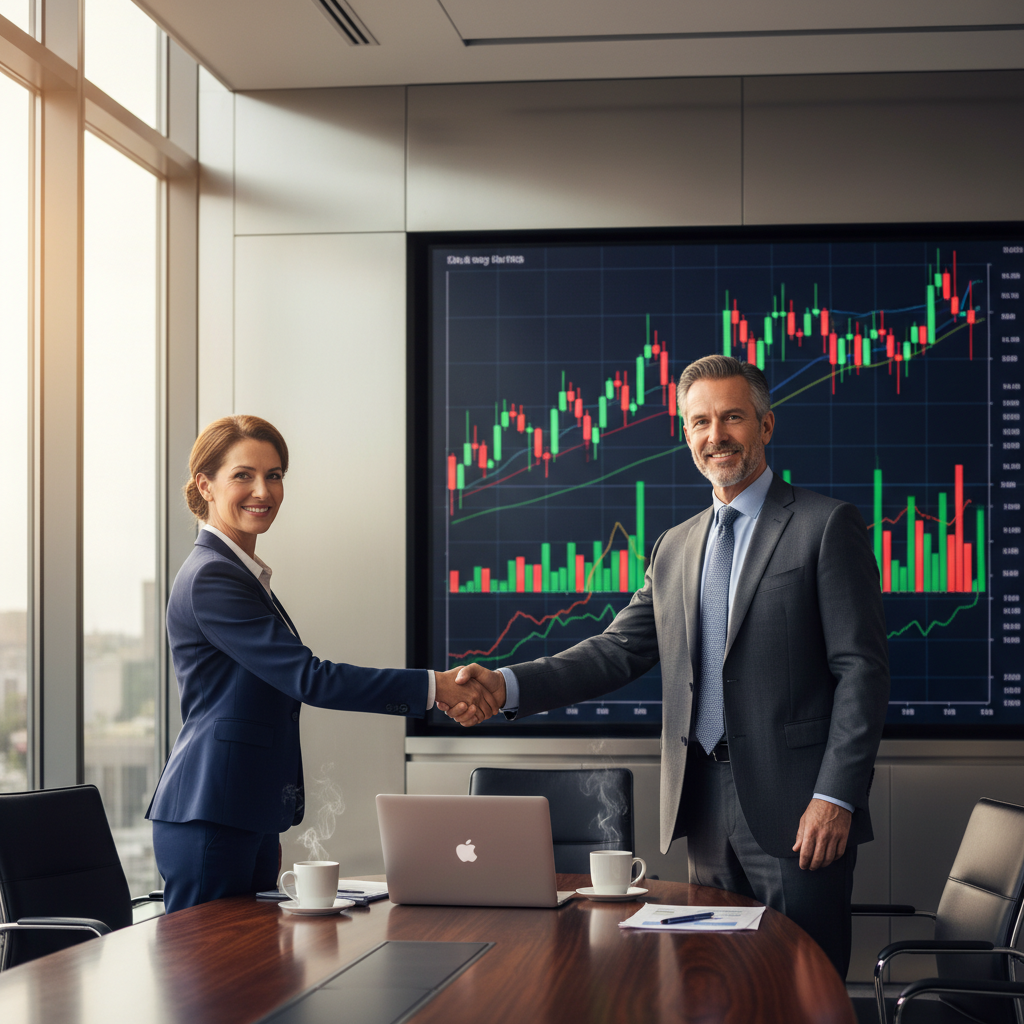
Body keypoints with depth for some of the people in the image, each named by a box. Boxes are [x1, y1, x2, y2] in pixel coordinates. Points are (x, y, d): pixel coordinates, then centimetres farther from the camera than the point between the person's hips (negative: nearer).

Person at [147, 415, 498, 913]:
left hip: (248, 819, 10)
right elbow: (308, 679, -19)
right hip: (210, 821, -10)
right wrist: (433, 686, -20)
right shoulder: (211, 579, -13)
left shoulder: (241, 574, 18)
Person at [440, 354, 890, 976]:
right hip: (706, 809, 6)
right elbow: (619, 651, 11)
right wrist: (505, 686, -5)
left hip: (796, 809, -6)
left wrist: (836, 797, -15)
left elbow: (862, 669, -7)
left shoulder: (828, 526, -2)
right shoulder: (676, 547, 17)